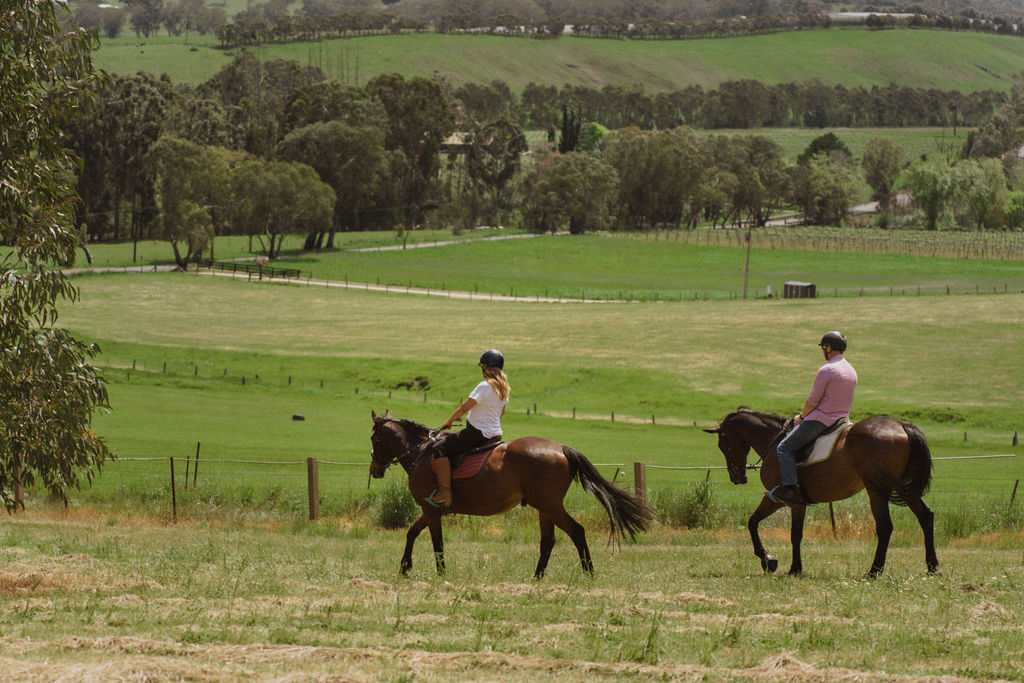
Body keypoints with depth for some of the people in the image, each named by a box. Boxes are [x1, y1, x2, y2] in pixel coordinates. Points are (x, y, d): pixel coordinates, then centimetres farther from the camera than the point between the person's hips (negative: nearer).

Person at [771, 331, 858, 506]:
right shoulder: (852, 371, 13)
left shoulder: (826, 370, -15)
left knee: (785, 447, -8)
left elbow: (813, 400, -14)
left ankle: (789, 489, -22)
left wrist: (802, 417, 4)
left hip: (821, 419, -9)